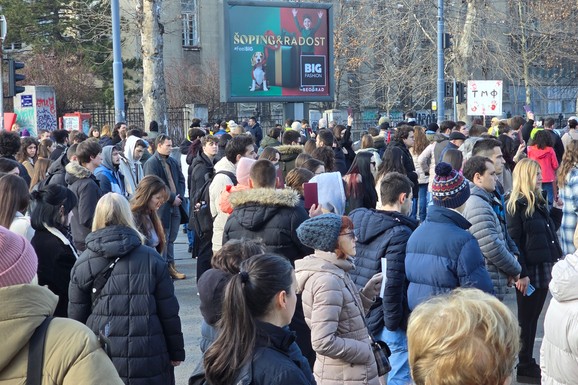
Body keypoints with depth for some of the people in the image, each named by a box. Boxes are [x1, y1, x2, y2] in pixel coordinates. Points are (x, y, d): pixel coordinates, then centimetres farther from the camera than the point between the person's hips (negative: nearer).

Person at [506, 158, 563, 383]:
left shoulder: (539, 202, 12)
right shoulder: (517, 204, -14)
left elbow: (549, 232, 20)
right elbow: (513, 241, -17)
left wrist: (556, 210, 7)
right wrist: (520, 274, -20)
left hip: (544, 268, 8)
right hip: (529, 271, -8)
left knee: (533, 317, 14)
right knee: (526, 319, 2)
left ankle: (528, 362, 23)